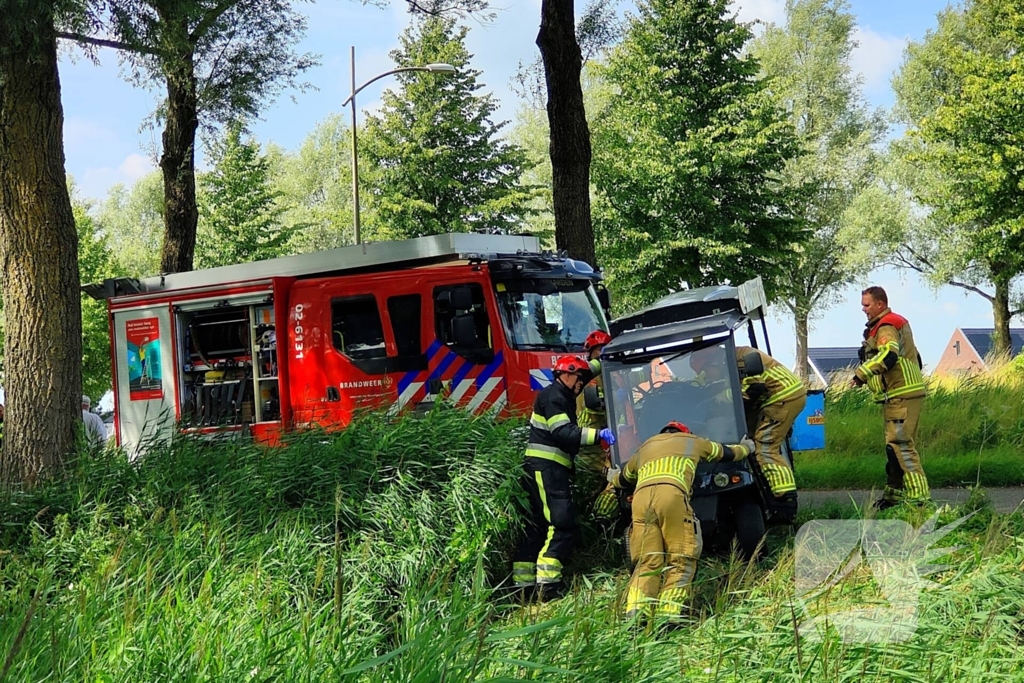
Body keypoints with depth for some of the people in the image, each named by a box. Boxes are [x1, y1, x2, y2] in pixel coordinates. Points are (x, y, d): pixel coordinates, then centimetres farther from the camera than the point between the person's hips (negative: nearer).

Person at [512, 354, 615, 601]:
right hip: (546, 468, -11)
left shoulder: (562, 395, 20)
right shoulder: (552, 397, -10)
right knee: (562, 524, -16)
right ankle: (548, 583, -22)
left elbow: (583, 371, 40)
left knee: (538, 527, 10)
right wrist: (598, 434, -24)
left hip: (546, 470, 11)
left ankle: (523, 584, 10)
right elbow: (563, 432, -22)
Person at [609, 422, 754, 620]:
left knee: (647, 562, 5)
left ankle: (635, 611, -15)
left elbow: (623, 480, 54)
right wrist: (745, 448, 71)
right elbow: (727, 453, 49)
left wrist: (614, 478, 78)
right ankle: (667, 612, -17)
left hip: (640, 498, 3)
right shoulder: (692, 442, 33)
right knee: (681, 561, 0)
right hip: (672, 495, -3)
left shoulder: (644, 448, 38)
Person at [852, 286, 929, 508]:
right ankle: (894, 494, 21)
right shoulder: (896, 323, 22)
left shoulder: (886, 327, -11)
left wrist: (862, 373, -31)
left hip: (900, 396, -11)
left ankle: (918, 495, -16)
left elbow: (888, 355, -31)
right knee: (895, 446, 15)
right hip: (899, 395, 11)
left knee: (901, 445, -14)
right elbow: (915, 359, 28)